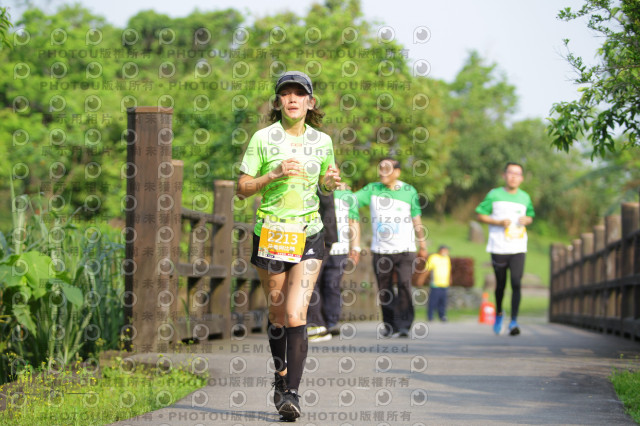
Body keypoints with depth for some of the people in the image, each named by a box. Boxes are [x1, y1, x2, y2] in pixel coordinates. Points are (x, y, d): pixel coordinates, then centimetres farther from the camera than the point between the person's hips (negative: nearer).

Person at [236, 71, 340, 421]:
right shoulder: (263, 139, -3)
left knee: (296, 316, -13)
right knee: (277, 315, 10)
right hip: (270, 234, 0)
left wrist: (332, 181, -4)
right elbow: (242, 188, -2)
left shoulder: (322, 141, 4)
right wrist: (275, 174, -17)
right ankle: (281, 375, 34)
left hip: (308, 236, 0)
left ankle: (292, 393, -12)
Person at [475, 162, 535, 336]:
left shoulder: (525, 198, 11)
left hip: (518, 249, 1)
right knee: (500, 284, 9)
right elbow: (480, 215, 2)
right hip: (498, 248, -1)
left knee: (516, 283, -12)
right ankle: (498, 313, 35)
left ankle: (514, 321, -11)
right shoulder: (494, 195, 1)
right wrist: (499, 222, -13)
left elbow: (530, 216, 25)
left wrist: (526, 220, 1)